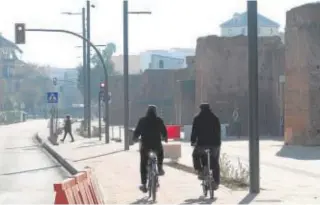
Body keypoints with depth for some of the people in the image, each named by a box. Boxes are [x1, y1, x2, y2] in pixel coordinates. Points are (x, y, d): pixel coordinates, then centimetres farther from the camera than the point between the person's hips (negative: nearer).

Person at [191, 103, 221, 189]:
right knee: (215, 163, 13)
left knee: (195, 155, 26)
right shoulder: (215, 118, 9)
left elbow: (194, 131, 0)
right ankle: (216, 182, 9)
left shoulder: (197, 119, 1)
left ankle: (200, 172, 8)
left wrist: (193, 141, 11)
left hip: (202, 144, -2)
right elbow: (218, 132, 13)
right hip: (215, 144, 2)